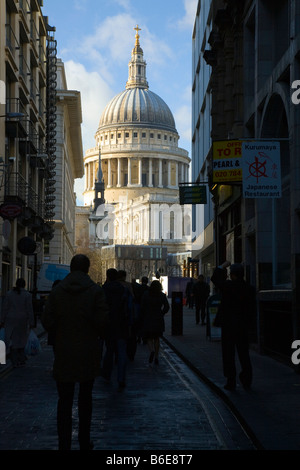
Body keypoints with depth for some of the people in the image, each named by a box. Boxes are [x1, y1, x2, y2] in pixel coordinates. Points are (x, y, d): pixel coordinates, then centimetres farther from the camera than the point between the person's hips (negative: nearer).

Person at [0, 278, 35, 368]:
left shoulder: (9, 294, 0)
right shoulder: (27, 295, -6)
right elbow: (29, 310, -8)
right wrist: (31, 323, -4)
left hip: (10, 320, 1)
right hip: (22, 320, -1)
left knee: (13, 340, 4)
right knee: (21, 339, 16)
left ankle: (15, 362, 1)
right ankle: (22, 359, 14)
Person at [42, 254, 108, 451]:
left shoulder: (57, 291, -3)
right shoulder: (96, 291, -9)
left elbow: (47, 321, -6)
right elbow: (102, 321, -14)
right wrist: (97, 334, 7)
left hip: (64, 354, 0)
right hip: (88, 354, 0)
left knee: (65, 400, 5)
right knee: (85, 398, 15)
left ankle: (64, 444, 3)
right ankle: (84, 442, 22)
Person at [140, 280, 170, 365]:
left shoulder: (146, 294, -5)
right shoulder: (162, 295, -2)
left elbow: (142, 307, -6)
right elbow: (167, 307, -9)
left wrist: (142, 318, 3)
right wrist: (161, 314, 4)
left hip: (147, 320, -2)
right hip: (158, 320, 2)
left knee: (149, 338, 8)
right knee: (156, 338, 14)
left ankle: (152, 351, -22)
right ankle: (156, 357, 12)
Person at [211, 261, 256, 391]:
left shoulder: (228, 285, -15)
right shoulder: (250, 289, -1)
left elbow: (215, 279, 2)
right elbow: (252, 309, 3)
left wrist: (222, 266, 11)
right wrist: (247, 323, 13)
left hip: (228, 325, -4)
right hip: (243, 326, 4)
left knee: (228, 354, 3)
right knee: (244, 353, 13)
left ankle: (231, 381, 4)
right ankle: (247, 381, 16)